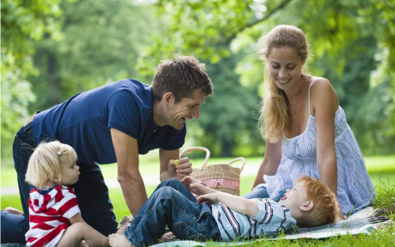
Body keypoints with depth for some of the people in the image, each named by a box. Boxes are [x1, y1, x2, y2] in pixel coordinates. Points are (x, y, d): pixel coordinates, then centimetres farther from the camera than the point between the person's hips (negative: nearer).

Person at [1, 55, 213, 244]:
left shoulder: (175, 127, -14)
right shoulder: (127, 100, -39)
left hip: (80, 160, 8)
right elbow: (127, 176, -35)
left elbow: (165, 175, -2)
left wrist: (175, 175, -28)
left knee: (106, 233, 5)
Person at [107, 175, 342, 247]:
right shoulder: (278, 210, 19)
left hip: (207, 228, -11)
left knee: (166, 195, -22)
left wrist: (217, 195, -5)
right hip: (208, 213, 11)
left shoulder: (282, 215, -13)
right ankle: (141, 222, 14)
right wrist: (206, 191, 19)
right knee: (171, 184, 14)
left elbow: (246, 207, -20)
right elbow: (245, 204, 20)